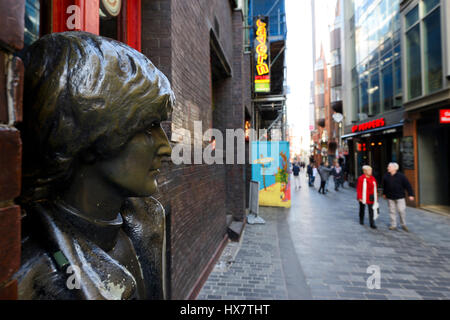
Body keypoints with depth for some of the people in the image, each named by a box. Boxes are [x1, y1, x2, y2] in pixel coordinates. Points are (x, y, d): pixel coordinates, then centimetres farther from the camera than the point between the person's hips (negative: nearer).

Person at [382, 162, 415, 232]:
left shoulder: (401, 176, -8)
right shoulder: (386, 176, 1)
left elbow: (408, 185, -6)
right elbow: (384, 186, 15)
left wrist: (411, 195, -9)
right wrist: (384, 193, 21)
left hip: (400, 197, -3)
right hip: (390, 197, 3)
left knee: (402, 210, -3)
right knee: (392, 211, 8)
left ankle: (403, 225, 16)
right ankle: (393, 225, 17)